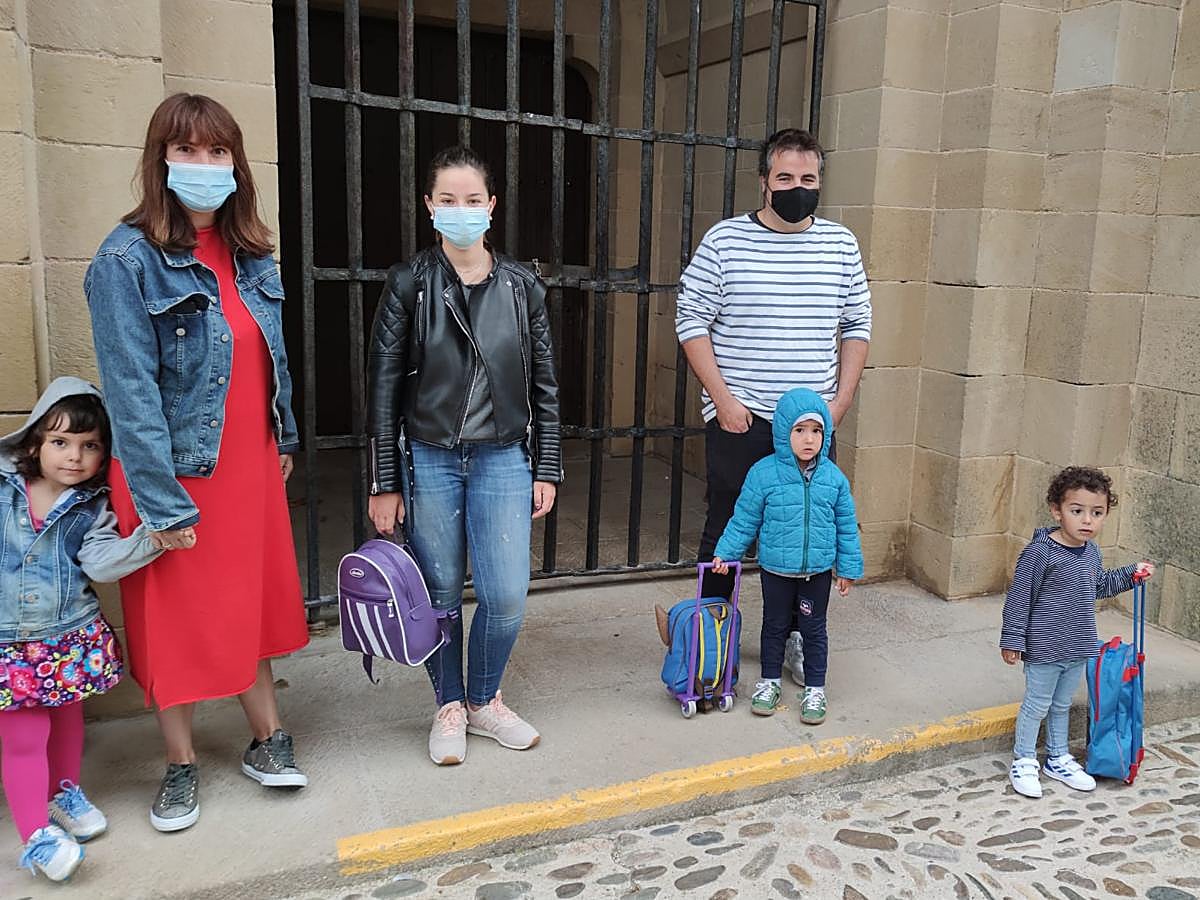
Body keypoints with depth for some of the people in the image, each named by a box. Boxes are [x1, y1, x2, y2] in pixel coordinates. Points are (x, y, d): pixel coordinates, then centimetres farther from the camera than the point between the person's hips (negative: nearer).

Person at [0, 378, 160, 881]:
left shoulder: (91, 508, -6)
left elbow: (102, 561, -17)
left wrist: (149, 539, -31)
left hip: (71, 636, 2)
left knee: (67, 718, 21)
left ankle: (64, 793, 45)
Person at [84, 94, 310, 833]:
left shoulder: (250, 254, 4)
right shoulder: (128, 259, -14)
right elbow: (132, 391, -18)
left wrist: (284, 438, 13)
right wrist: (164, 503, -20)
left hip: (249, 465, 5)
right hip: (174, 472, -5)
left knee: (251, 602, 15)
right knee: (175, 617, 9)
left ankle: (267, 739, 31)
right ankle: (182, 766, 28)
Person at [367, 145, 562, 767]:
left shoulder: (522, 287, 3)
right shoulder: (409, 284, -3)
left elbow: (543, 383, 7)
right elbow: (383, 384, -3)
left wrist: (546, 470, 4)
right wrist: (385, 481, -5)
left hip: (502, 458, 1)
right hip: (428, 459, -1)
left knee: (506, 597, -2)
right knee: (440, 593, 7)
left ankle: (484, 700, 26)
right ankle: (449, 707, 30)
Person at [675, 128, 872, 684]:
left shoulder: (841, 245, 7)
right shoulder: (724, 241, -3)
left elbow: (857, 327, 11)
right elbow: (691, 322, -4)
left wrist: (841, 401, 1)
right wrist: (723, 399, -10)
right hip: (737, 421, -2)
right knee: (726, 530, 7)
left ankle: (795, 637, 25)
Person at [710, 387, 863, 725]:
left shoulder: (833, 478, -5)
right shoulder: (763, 473, -12)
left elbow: (847, 527, 3)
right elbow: (744, 519, -3)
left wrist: (848, 568, 6)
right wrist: (726, 553, -5)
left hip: (818, 570, 1)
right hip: (776, 568, -1)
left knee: (814, 629, 13)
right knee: (775, 625, 15)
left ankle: (815, 688, 28)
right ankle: (769, 681, 32)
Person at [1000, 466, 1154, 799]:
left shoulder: (1091, 551, 2)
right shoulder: (1040, 551, -22)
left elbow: (1100, 585, 24)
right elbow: (1019, 598, -18)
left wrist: (1132, 573, 14)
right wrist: (1012, 639, -17)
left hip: (1079, 647, 7)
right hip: (1044, 648, -7)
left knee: (1062, 705, 22)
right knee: (1037, 705, 6)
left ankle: (1058, 759, 38)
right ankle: (1024, 762, 22)